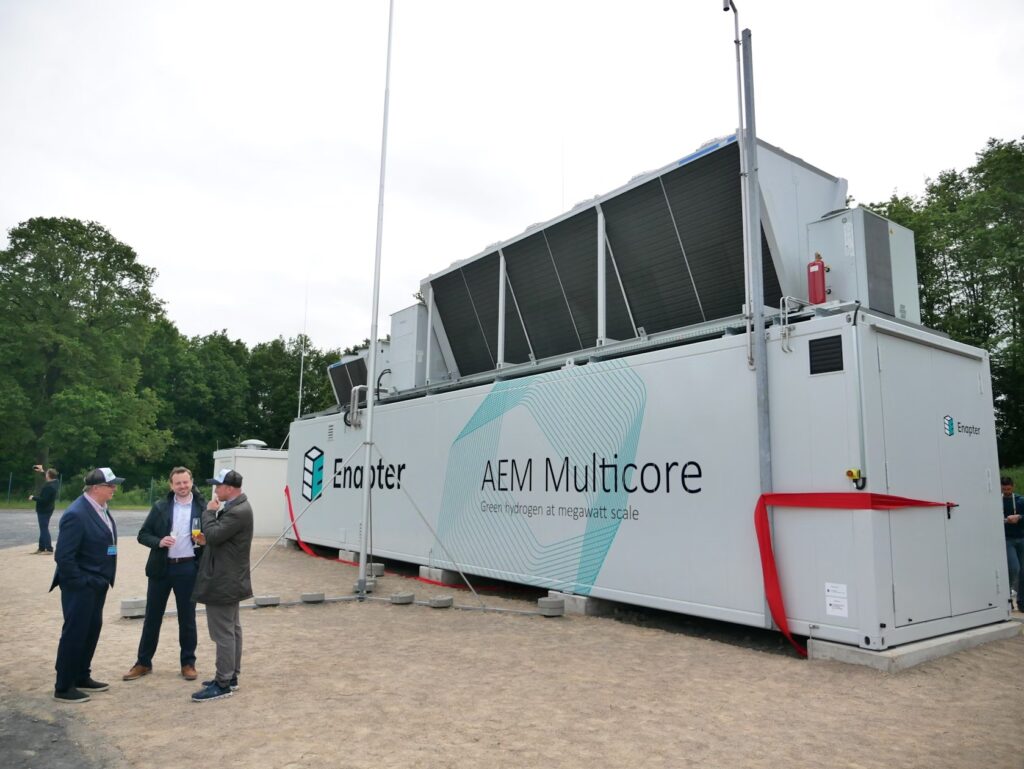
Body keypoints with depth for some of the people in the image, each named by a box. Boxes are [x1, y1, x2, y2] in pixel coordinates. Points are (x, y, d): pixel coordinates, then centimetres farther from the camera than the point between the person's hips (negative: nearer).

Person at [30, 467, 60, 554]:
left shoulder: (48, 486, -28)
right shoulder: (54, 482, 2)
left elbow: (43, 499, -30)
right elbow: (49, 479, 28)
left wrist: (33, 497, -14)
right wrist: (42, 471, 33)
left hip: (44, 510, -10)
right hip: (47, 509, 10)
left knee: (44, 529, -5)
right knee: (43, 528, 17)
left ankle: (49, 548, -4)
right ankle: (42, 547, 25)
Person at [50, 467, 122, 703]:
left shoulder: (101, 508, 5)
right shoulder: (76, 514, -22)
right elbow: (64, 557, -22)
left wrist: (104, 579, 12)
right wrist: (81, 583, -17)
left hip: (97, 584, 9)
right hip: (80, 587, -9)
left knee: (92, 630, 17)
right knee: (74, 634, 2)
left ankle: (82, 677, 32)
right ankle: (63, 688, 16)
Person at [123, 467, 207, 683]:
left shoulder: (203, 507, -3)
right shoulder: (160, 506, 2)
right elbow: (142, 535, 2)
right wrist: (159, 542, -16)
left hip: (187, 568, -2)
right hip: (161, 568, 2)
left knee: (187, 619, 8)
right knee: (152, 617, 11)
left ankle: (188, 663, 21)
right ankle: (143, 662, 26)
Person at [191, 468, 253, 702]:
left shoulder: (238, 511, -23)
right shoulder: (236, 507, 11)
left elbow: (213, 535, -26)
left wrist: (209, 512, -12)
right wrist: (206, 540, 2)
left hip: (223, 581, -11)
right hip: (229, 578, 11)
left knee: (223, 633, -3)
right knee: (232, 629, 16)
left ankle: (223, 684, 5)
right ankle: (231, 676, 26)